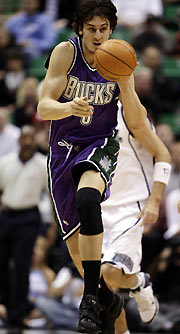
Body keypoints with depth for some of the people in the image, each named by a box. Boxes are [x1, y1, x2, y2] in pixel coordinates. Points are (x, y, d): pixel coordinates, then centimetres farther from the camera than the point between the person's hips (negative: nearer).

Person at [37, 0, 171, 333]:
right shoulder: (65, 52, -11)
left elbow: (137, 124, -5)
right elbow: (43, 108, -19)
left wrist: (123, 84, -20)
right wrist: (70, 108, -40)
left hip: (100, 146, -1)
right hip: (64, 150, 2)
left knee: (87, 198, -35)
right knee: (74, 240, 8)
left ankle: (90, 296, -31)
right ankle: (106, 299, 35)